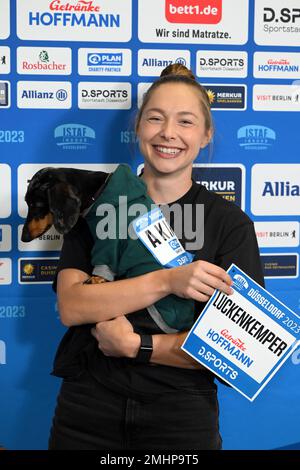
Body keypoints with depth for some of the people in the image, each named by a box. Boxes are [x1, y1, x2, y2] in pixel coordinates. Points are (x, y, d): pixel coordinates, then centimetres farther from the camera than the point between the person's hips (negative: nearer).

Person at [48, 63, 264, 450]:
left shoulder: (230, 223, -3)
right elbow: (71, 306, -11)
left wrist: (136, 345, -16)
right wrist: (166, 280, -22)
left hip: (182, 417, -1)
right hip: (87, 409, 1)